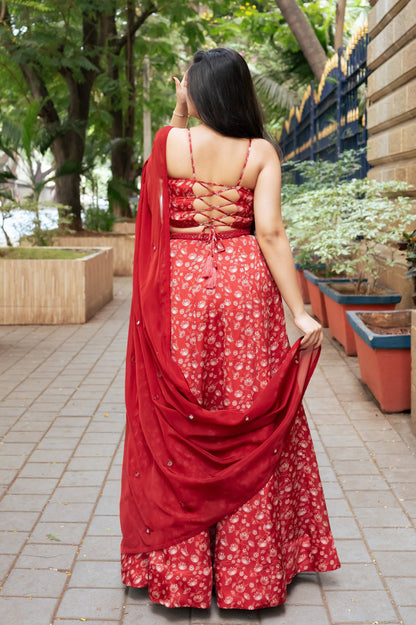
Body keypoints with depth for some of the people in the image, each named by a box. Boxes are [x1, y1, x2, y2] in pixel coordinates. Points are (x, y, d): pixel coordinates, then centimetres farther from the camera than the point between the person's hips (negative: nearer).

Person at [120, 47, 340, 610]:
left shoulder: (171, 141, -4)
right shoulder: (260, 153, -3)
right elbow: (270, 233, -12)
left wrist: (178, 112, 21)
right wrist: (299, 311, -12)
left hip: (180, 285, 0)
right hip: (246, 287, 1)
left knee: (178, 426, 8)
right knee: (250, 423, 9)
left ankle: (179, 570, 19)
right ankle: (251, 573, 20)